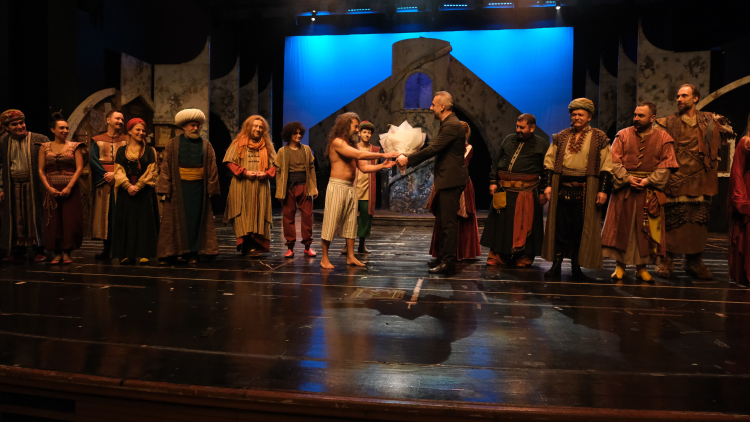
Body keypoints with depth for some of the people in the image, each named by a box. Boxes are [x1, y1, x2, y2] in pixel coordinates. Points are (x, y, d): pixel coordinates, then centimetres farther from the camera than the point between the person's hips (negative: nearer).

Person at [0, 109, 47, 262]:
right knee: (15, 218, 8)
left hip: (33, 185, -3)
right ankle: (19, 250, 20)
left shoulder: (40, 140, -3)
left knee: (35, 216, 1)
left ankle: (39, 250, 10)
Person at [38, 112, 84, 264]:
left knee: (70, 221, -4)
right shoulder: (44, 147, 8)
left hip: (71, 190, -1)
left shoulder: (74, 146, 5)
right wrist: (49, 187, -9)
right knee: (53, 222, 1)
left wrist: (69, 187, -12)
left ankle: (67, 253, 4)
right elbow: (41, 170, 4)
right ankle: (57, 253, 8)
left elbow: (79, 168, -3)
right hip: (51, 190, 1)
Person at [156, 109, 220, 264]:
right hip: (179, 188, -1)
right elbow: (166, 167, 1)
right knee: (179, 219, 1)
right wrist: (166, 188, -7)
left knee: (196, 220, 2)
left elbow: (212, 168, 6)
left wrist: (211, 188, 0)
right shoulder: (173, 144, 4)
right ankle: (178, 251, 9)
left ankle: (193, 252, 9)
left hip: (198, 188, 1)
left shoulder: (206, 145, 7)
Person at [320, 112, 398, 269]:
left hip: (351, 187, 9)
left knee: (351, 222, 8)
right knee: (331, 222, -4)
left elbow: (363, 167, 13)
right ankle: (324, 259, 3)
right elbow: (360, 155, -20)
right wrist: (383, 155, -19)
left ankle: (350, 257, 14)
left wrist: (383, 165, 1)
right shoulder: (337, 142, -9)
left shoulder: (350, 145, 17)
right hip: (337, 186, -8)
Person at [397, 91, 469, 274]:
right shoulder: (448, 124, 16)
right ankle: (442, 256, 28)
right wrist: (410, 158, 12)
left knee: (448, 223, -5)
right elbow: (436, 149, 18)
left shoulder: (452, 125, -18)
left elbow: (432, 149, -23)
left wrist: (408, 159, -15)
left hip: (451, 181, -11)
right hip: (446, 180, 11)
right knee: (441, 221, 17)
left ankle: (448, 261, 2)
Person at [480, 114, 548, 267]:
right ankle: (498, 256, 16)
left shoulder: (542, 144, 3)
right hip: (504, 190, 3)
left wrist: (544, 191, -5)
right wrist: (493, 182, 7)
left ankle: (524, 258, 16)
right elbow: (497, 161, 15)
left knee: (524, 225, 1)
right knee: (501, 223, 5)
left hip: (527, 191, -3)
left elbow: (547, 170, 1)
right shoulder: (508, 140, 13)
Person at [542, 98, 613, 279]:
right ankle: (556, 264, 11)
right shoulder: (560, 138, 12)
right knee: (559, 227, 3)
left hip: (585, 192, -2)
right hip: (562, 189, 2)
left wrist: (603, 190, -5)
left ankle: (576, 266, 13)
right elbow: (549, 161, 11)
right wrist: (548, 185, 1)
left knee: (581, 229, 2)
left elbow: (606, 167, 2)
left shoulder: (599, 139, 5)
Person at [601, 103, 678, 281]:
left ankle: (641, 266, 16)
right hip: (624, 190, 0)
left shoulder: (663, 138, 3)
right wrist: (627, 178, -14)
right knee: (621, 228, 1)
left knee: (646, 230, 3)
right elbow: (614, 161, -1)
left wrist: (648, 181, -13)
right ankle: (620, 265, 12)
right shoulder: (623, 135, 5)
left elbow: (666, 166, -1)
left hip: (650, 191, 0)